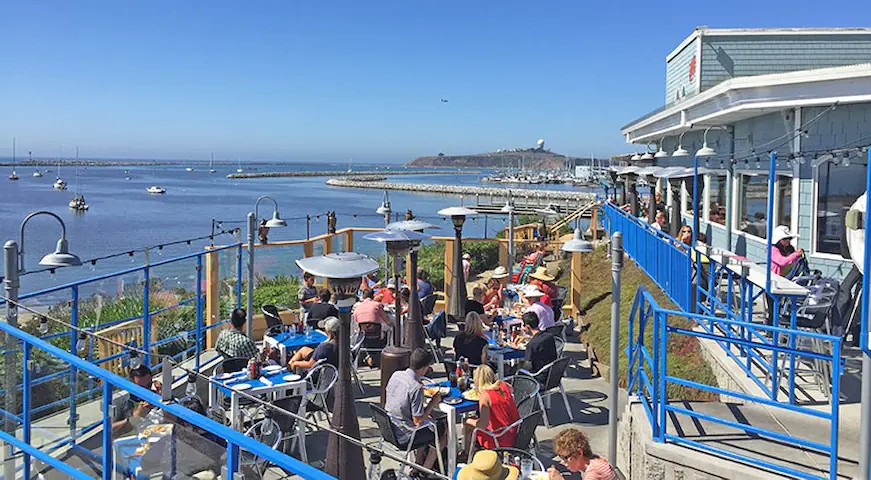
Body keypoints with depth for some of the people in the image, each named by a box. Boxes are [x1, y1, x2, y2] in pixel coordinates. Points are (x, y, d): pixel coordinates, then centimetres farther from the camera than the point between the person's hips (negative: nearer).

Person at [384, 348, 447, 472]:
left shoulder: (396, 375, -5)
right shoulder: (416, 388, -28)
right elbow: (418, 422, -23)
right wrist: (434, 402, -12)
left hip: (389, 429, 8)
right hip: (403, 437, -8)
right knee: (444, 429, 12)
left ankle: (418, 463, 30)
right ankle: (425, 470, 20)